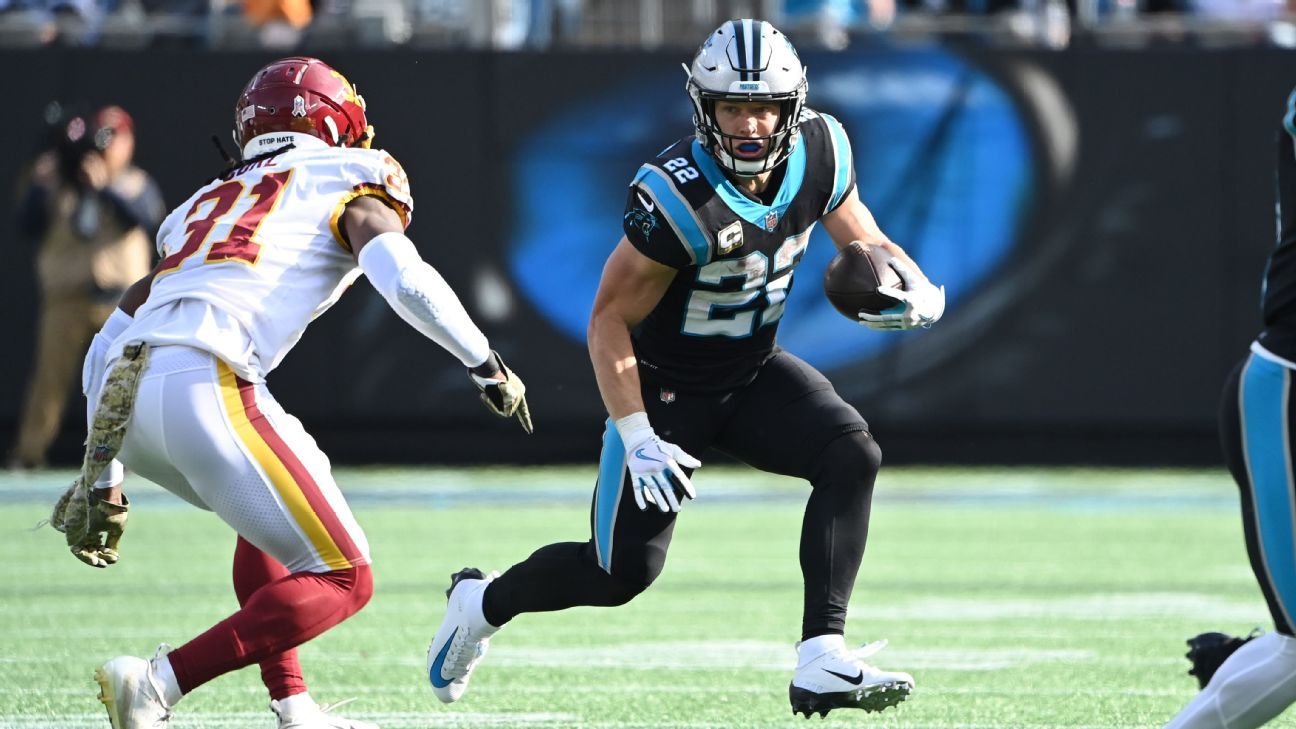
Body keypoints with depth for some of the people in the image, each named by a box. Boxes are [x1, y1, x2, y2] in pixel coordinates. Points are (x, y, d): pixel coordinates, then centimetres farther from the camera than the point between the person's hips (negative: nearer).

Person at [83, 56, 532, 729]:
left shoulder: (207, 203, 32)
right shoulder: (348, 181, 15)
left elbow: (111, 339, 29)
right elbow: (401, 277, -5)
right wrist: (486, 365, 7)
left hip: (123, 396, 8)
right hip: (204, 386, -7)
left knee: (273, 517, 32)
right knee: (342, 581, -1)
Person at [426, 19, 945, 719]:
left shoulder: (818, 155, -12)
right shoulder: (677, 199, -30)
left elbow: (865, 243, 4)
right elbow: (609, 321, -22)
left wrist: (914, 287, -19)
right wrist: (636, 437, -25)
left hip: (754, 373, 5)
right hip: (664, 388, -5)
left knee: (851, 454, -21)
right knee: (623, 570, -3)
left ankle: (821, 664, -23)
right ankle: (483, 602, 29)